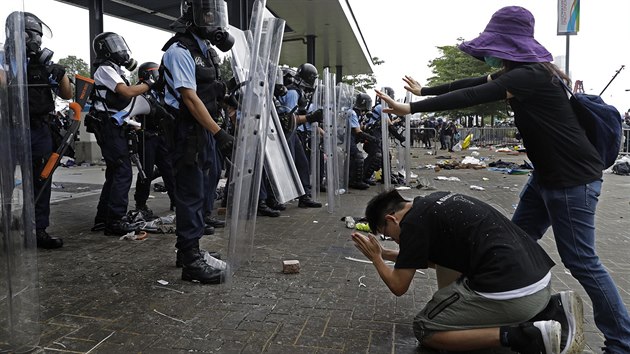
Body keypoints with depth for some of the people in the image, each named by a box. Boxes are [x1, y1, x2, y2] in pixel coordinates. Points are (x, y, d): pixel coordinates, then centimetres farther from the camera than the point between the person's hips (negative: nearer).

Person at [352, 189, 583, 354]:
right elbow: (432, 259, 35)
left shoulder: (414, 221, -6)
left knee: (425, 329, 5)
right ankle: (553, 309, 15)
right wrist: (386, 254, 37)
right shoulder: (435, 203, 20)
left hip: (511, 292, -9)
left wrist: (376, 258, 18)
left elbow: (398, 286, 1)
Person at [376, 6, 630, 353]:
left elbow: (472, 97, -27)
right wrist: (424, 90, 22)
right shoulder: (517, 73, 9)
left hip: (573, 178, -10)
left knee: (580, 260, -2)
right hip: (547, 175, 10)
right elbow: (470, 84, 16)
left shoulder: (532, 74, -21)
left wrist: (411, 108, -24)